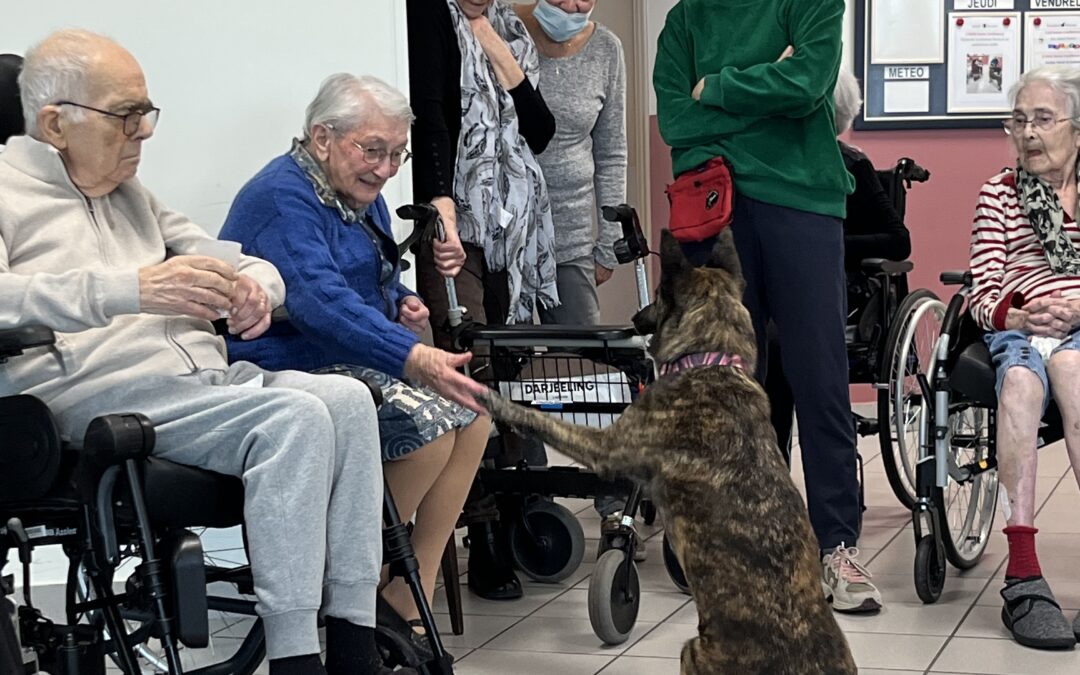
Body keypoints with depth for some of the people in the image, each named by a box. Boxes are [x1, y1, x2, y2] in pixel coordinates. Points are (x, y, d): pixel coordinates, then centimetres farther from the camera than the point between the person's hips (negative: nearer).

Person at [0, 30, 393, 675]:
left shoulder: (131, 197, 27)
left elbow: (258, 268, 27)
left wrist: (254, 290, 1)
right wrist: (129, 290, -28)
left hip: (205, 375, 7)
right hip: (105, 395, -7)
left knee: (346, 398, -19)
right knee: (297, 417, -27)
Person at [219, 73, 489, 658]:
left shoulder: (361, 198, 14)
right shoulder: (284, 198, -18)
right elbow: (323, 301, -34)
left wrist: (404, 303, 5)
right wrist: (416, 359, -45)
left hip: (345, 362, 10)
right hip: (282, 372, -10)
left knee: (472, 415, -7)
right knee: (428, 423, -24)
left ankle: (407, 603, -7)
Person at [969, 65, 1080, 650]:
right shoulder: (998, 194, 18)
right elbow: (982, 294, 9)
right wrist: (1016, 316, -14)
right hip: (1016, 331, 1)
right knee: (1020, 381, -37)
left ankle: (1022, 578, -48)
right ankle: (1024, 574, -47)